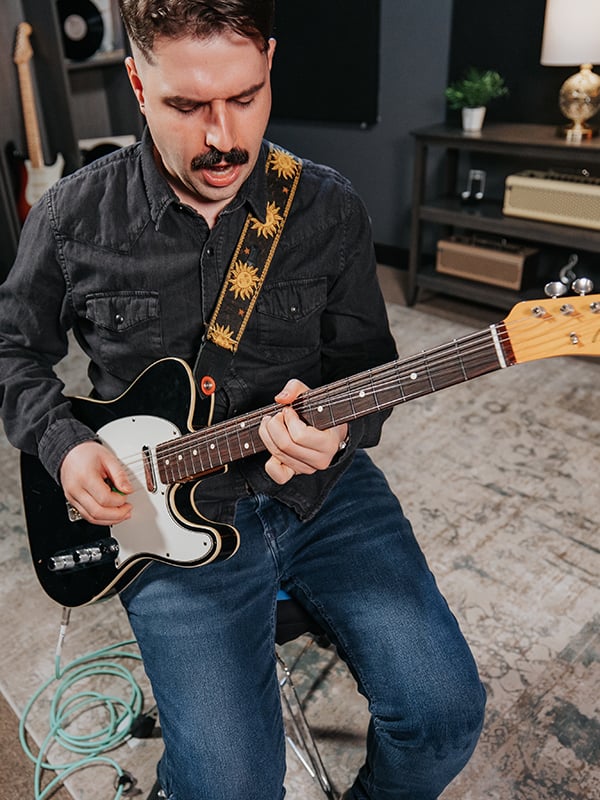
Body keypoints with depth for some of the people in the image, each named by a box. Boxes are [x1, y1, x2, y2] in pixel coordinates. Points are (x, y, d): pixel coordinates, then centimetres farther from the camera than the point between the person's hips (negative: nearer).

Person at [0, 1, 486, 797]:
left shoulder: (330, 209, -2)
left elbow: (369, 363, 3)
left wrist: (338, 426, -19)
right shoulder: (73, 217, -4)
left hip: (323, 488, 2)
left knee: (443, 714, -5)